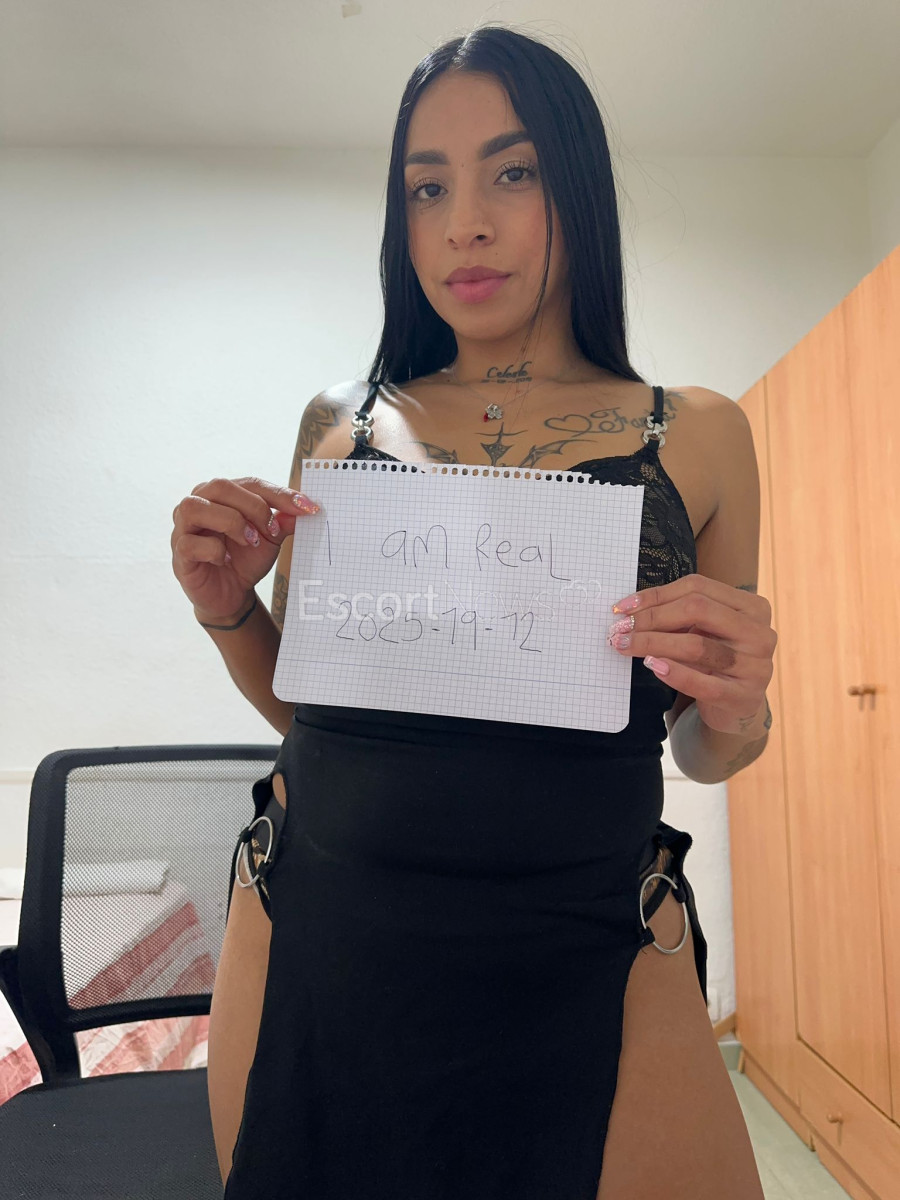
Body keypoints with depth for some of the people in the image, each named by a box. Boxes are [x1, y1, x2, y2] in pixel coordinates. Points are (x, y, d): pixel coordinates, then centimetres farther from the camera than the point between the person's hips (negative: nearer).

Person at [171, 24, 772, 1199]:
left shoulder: (696, 436, 0)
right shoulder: (343, 423, 3)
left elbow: (705, 753, 8)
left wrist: (734, 702, -14)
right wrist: (230, 613, -8)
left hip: (589, 965, -1)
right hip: (311, 942, 2)